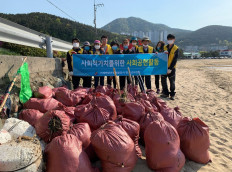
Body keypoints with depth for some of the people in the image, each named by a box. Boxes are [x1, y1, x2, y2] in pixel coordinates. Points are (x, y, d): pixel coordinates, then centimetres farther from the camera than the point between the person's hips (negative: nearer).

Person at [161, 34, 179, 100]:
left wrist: (170, 68, -15)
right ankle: (166, 93, 21)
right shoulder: (165, 47, 9)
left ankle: (172, 94, 14)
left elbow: (175, 60, -9)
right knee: (163, 80, 7)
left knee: (172, 82, 1)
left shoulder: (176, 48, -3)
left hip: (171, 68, -4)